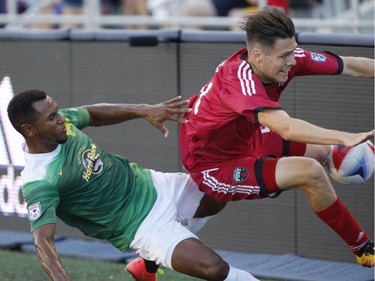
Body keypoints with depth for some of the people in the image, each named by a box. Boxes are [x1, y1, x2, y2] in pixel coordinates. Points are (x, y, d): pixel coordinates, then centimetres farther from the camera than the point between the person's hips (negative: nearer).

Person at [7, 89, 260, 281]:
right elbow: (43, 241, -38)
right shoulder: (38, 183, -29)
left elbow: (93, 114, 12)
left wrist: (145, 111, 1)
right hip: (142, 226, -8)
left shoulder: (64, 121, -8)